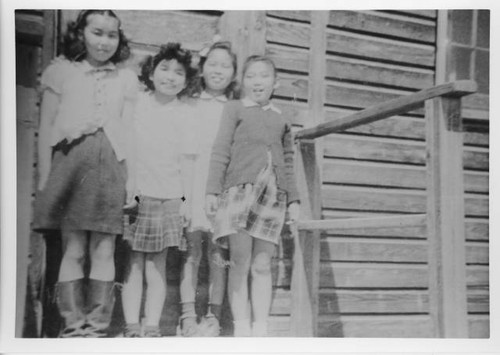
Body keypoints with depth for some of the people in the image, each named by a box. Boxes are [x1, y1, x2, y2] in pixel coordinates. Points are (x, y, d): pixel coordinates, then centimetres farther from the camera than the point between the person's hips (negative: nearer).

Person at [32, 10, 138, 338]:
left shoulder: (127, 79, 15)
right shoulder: (61, 71, 11)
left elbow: (129, 129, 11)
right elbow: (46, 128, 9)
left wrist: (132, 179, 1)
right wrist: (44, 178, 1)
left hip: (111, 165, 1)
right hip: (70, 160, -1)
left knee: (104, 251, -2)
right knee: (73, 249, -3)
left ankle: (97, 325, 2)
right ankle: (72, 324, 1)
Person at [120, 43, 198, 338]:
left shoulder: (185, 114, 5)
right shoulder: (136, 103, 6)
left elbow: (187, 159, 5)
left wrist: (187, 198, 0)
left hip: (167, 196, 0)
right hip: (133, 193, 1)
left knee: (157, 263, 2)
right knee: (132, 260, 0)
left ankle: (153, 326, 6)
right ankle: (132, 326, 4)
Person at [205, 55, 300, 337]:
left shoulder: (281, 118, 19)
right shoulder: (235, 108, 10)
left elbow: (288, 162, 21)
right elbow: (221, 151, 3)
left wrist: (293, 199, 15)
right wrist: (213, 190, -5)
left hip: (273, 194, 3)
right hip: (240, 188, -2)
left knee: (262, 265, 2)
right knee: (240, 262, -4)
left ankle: (261, 328, 6)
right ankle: (241, 327, 1)